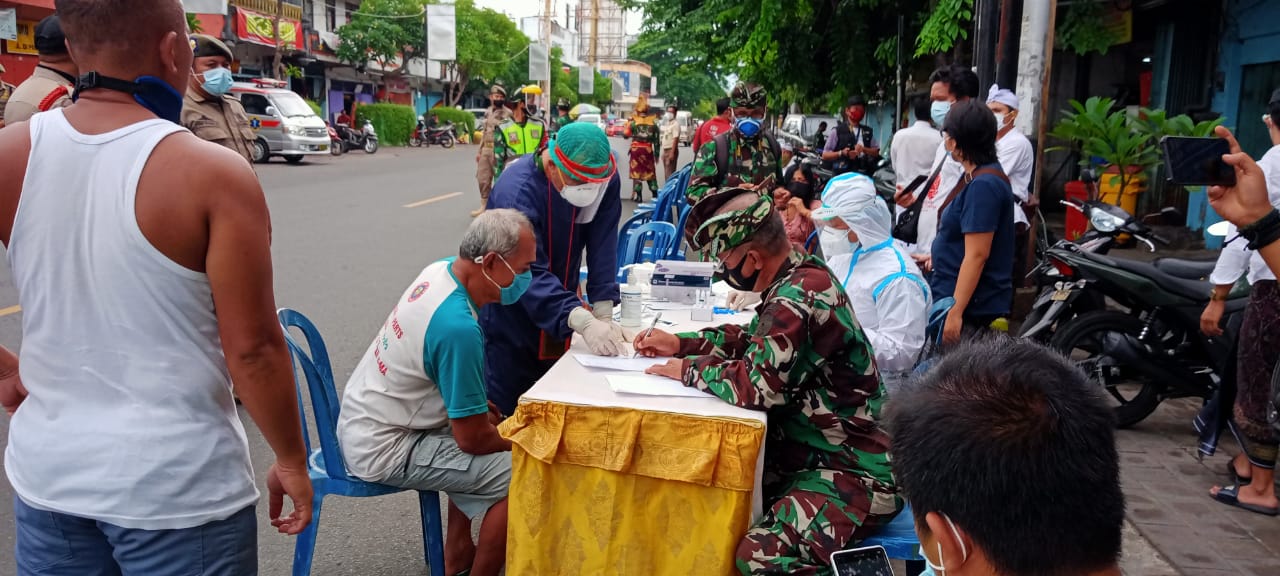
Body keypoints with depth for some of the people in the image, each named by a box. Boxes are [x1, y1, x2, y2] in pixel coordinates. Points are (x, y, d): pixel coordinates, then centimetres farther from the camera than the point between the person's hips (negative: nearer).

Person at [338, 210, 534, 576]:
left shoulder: (441, 270, -4)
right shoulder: (459, 327, -30)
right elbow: (473, 439, -22)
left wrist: (481, 406, 8)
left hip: (362, 423, 10)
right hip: (381, 451, -10)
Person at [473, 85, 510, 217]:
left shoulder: (507, 114, -7)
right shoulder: (487, 112, 15)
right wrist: (479, 150, 18)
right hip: (485, 150, 7)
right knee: (482, 178, 9)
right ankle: (484, 205, 18)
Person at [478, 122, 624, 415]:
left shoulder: (604, 180, -13)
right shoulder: (515, 192, -30)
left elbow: (602, 248, -15)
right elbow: (530, 273, -37)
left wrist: (604, 314, -23)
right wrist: (584, 321, -48)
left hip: (559, 316, 5)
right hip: (510, 314, -5)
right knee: (505, 410, 2)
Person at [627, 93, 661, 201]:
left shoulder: (633, 121, -5)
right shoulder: (653, 122, 3)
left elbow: (627, 134, -3)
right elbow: (656, 139, 3)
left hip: (636, 149, -2)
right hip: (648, 149, 2)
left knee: (636, 172, 3)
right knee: (650, 172, 11)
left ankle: (638, 195, 0)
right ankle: (655, 194, 12)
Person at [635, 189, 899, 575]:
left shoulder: (801, 297, -24)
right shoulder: (799, 278, 6)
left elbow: (756, 384, -29)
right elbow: (755, 341, 21)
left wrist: (689, 369, -11)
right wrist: (681, 343, 11)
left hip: (854, 470, -10)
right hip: (815, 448, 10)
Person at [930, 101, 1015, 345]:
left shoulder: (983, 185, -19)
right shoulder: (977, 177, 12)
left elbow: (977, 254, -23)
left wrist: (955, 312, -25)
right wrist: (937, 256, 33)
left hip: (972, 306, -10)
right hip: (953, 297, 10)